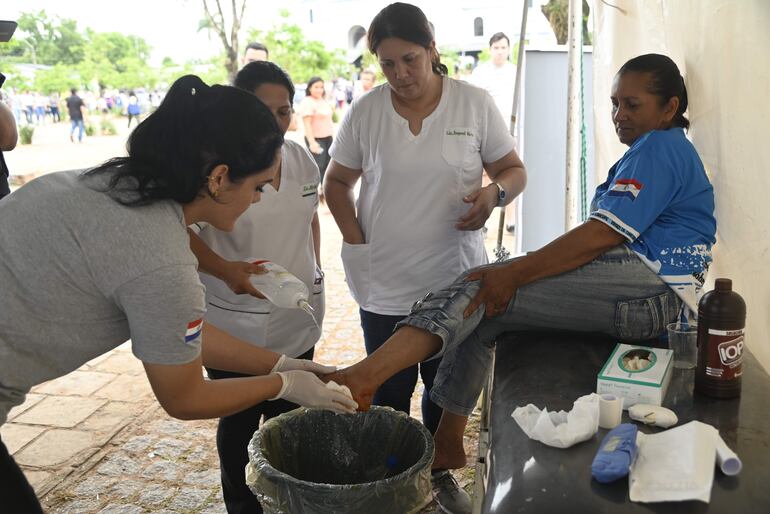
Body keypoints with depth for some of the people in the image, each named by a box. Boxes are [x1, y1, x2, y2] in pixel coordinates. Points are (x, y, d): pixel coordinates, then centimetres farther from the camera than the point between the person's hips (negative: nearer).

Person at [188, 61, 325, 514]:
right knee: (240, 423, 13)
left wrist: (315, 272, 15)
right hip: (236, 326, -5)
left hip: (298, 319, 5)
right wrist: (224, 269, -29)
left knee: (289, 419, 17)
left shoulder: (301, 158, 4)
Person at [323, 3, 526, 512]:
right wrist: (356, 242, -5)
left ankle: (440, 473, 40)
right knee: (390, 393, 10)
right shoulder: (365, 112, -3)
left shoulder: (475, 103, -4)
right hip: (385, 284, 0)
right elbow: (337, 183, 7)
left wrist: (494, 192, -20)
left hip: (456, 279, 1)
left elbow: (514, 170, 2)